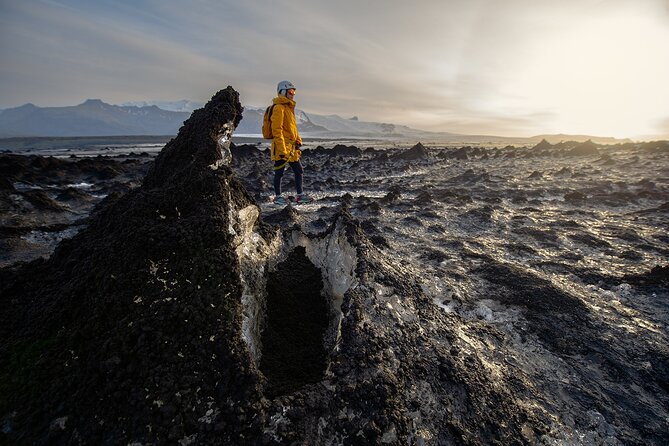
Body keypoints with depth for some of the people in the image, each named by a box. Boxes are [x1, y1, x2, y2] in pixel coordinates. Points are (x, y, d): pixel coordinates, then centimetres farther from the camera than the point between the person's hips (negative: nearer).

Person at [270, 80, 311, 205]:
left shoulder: (289, 107, 20)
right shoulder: (279, 108, -10)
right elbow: (277, 129, -17)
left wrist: (298, 141, 19)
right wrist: (281, 148, -22)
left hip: (291, 147, 9)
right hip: (282, 148, -9)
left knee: (299, 170, 9)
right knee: (279, 172, 1)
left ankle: (300, 195, 17)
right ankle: (278, 196, 13)